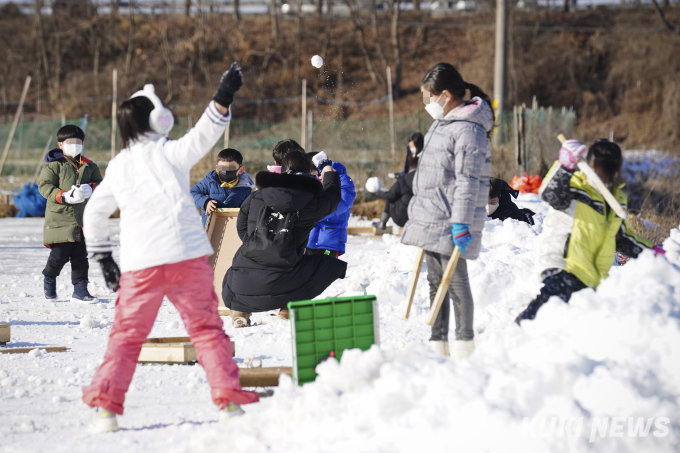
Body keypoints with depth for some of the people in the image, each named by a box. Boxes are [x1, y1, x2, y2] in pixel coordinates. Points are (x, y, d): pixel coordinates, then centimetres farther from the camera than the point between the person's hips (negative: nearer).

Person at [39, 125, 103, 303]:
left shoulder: (89, 166, 12)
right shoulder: (54, 165, -1)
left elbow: (101, 185, 6)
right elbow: (44, 185, -8)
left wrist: (90, 189, -18)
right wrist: (64, 196, -21)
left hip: (83, 218, 4)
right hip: (60, 218, -4)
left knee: (81, 256, 4)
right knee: (59, 255, -4)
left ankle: (80, 290, 9)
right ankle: (49, 279, 24)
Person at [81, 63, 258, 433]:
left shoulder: (117, 168, 12)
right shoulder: (168, 153, -1)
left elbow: (94, 214, 16)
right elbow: (202, 136, -15)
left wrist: (102, 258, 22)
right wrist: (223, 99, -17)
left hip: (139, 265, 3)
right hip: (187, 256, -3)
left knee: (127, 335, 10)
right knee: (206, 329, 6)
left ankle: (104, 405, 1)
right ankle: (228, 398, 0)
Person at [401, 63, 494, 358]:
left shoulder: (468, 130, -15)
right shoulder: (439, 126, 16)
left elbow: (468, 181, -20)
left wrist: (461, 223, -24)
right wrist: (420, 215, 26)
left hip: (450, 225, -10)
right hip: (431, 221, 10)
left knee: (455, 281, -6)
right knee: (435, 281, 12)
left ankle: (465, 342, 0)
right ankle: (438, 341, 17)